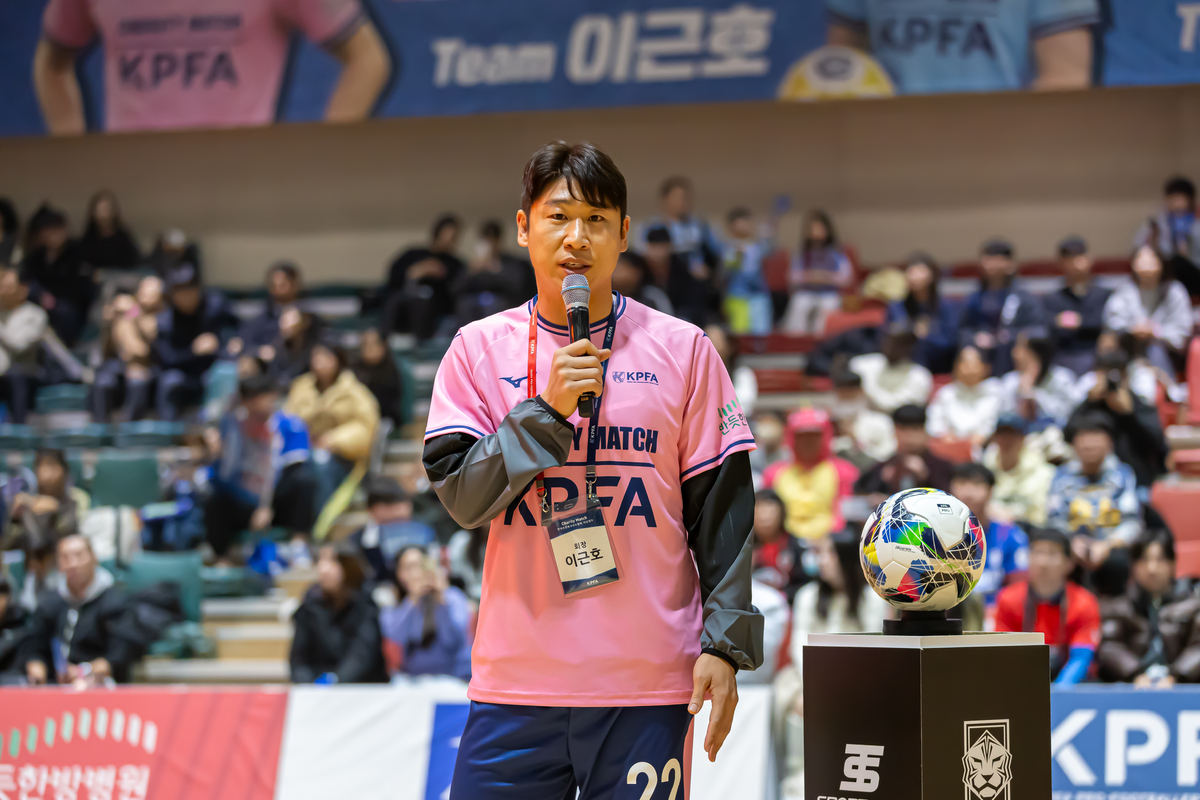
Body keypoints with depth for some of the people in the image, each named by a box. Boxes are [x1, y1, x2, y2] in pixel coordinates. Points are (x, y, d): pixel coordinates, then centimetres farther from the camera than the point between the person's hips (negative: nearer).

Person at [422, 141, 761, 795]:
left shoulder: (682, 350, 4)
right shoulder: (479, 349, 7)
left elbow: (722, 510, 3)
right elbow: (462, 498, -2)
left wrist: (725, 644, -4)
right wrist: (547, 408, -13)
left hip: (648, 685, -1)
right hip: (515, 682, 1)